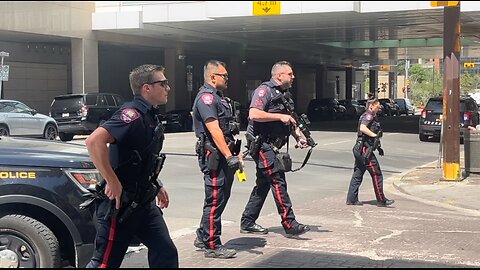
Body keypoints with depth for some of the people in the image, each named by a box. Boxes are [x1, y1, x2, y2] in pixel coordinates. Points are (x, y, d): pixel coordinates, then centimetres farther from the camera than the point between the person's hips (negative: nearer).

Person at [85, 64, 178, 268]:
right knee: (105, 262, 1)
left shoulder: (151, 116, 10)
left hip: (144, 201, 9)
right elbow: (94, 141, -34)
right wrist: (112, 182, -29)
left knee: (166, 254, 9)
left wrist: (157, 186, 20)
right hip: (120, 203, -9)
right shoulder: (133, 113, -20)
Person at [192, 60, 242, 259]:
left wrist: (235, 153, 20)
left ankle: (203, 237, 27)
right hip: (214, 156, -10)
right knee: (215, 200, -5)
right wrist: (229, 156, -25)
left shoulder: (218, 97, 19)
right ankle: (212, 246, 3)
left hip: (225, 155, 10)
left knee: (221, 198, 16)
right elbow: (214, 130, -22)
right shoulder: (206, 97, -13)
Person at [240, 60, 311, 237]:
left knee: (263, 184, 12)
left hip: (271, 146, 10)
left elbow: (289, 121, 24)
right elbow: (253, 114, -23)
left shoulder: (285, 95, 19)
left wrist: (299, 136, 6)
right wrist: (280, 116, -22)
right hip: (262, 144, -10)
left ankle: (247, 223, 19)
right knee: (278, 181, -12)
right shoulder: (265, 90, -10)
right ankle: (289, 223, -11)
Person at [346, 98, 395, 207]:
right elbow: (363, 128, -29)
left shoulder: (372, 116, 21)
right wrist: (375, 135, -28)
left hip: (359, 149, 10)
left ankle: (351, 199, 12)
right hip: (365, 150, -10)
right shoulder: (368, 116, -11)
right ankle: (381, 200, 1)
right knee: (376, 174, -4)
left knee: (357, 175, 10)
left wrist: (378, 147, 24)